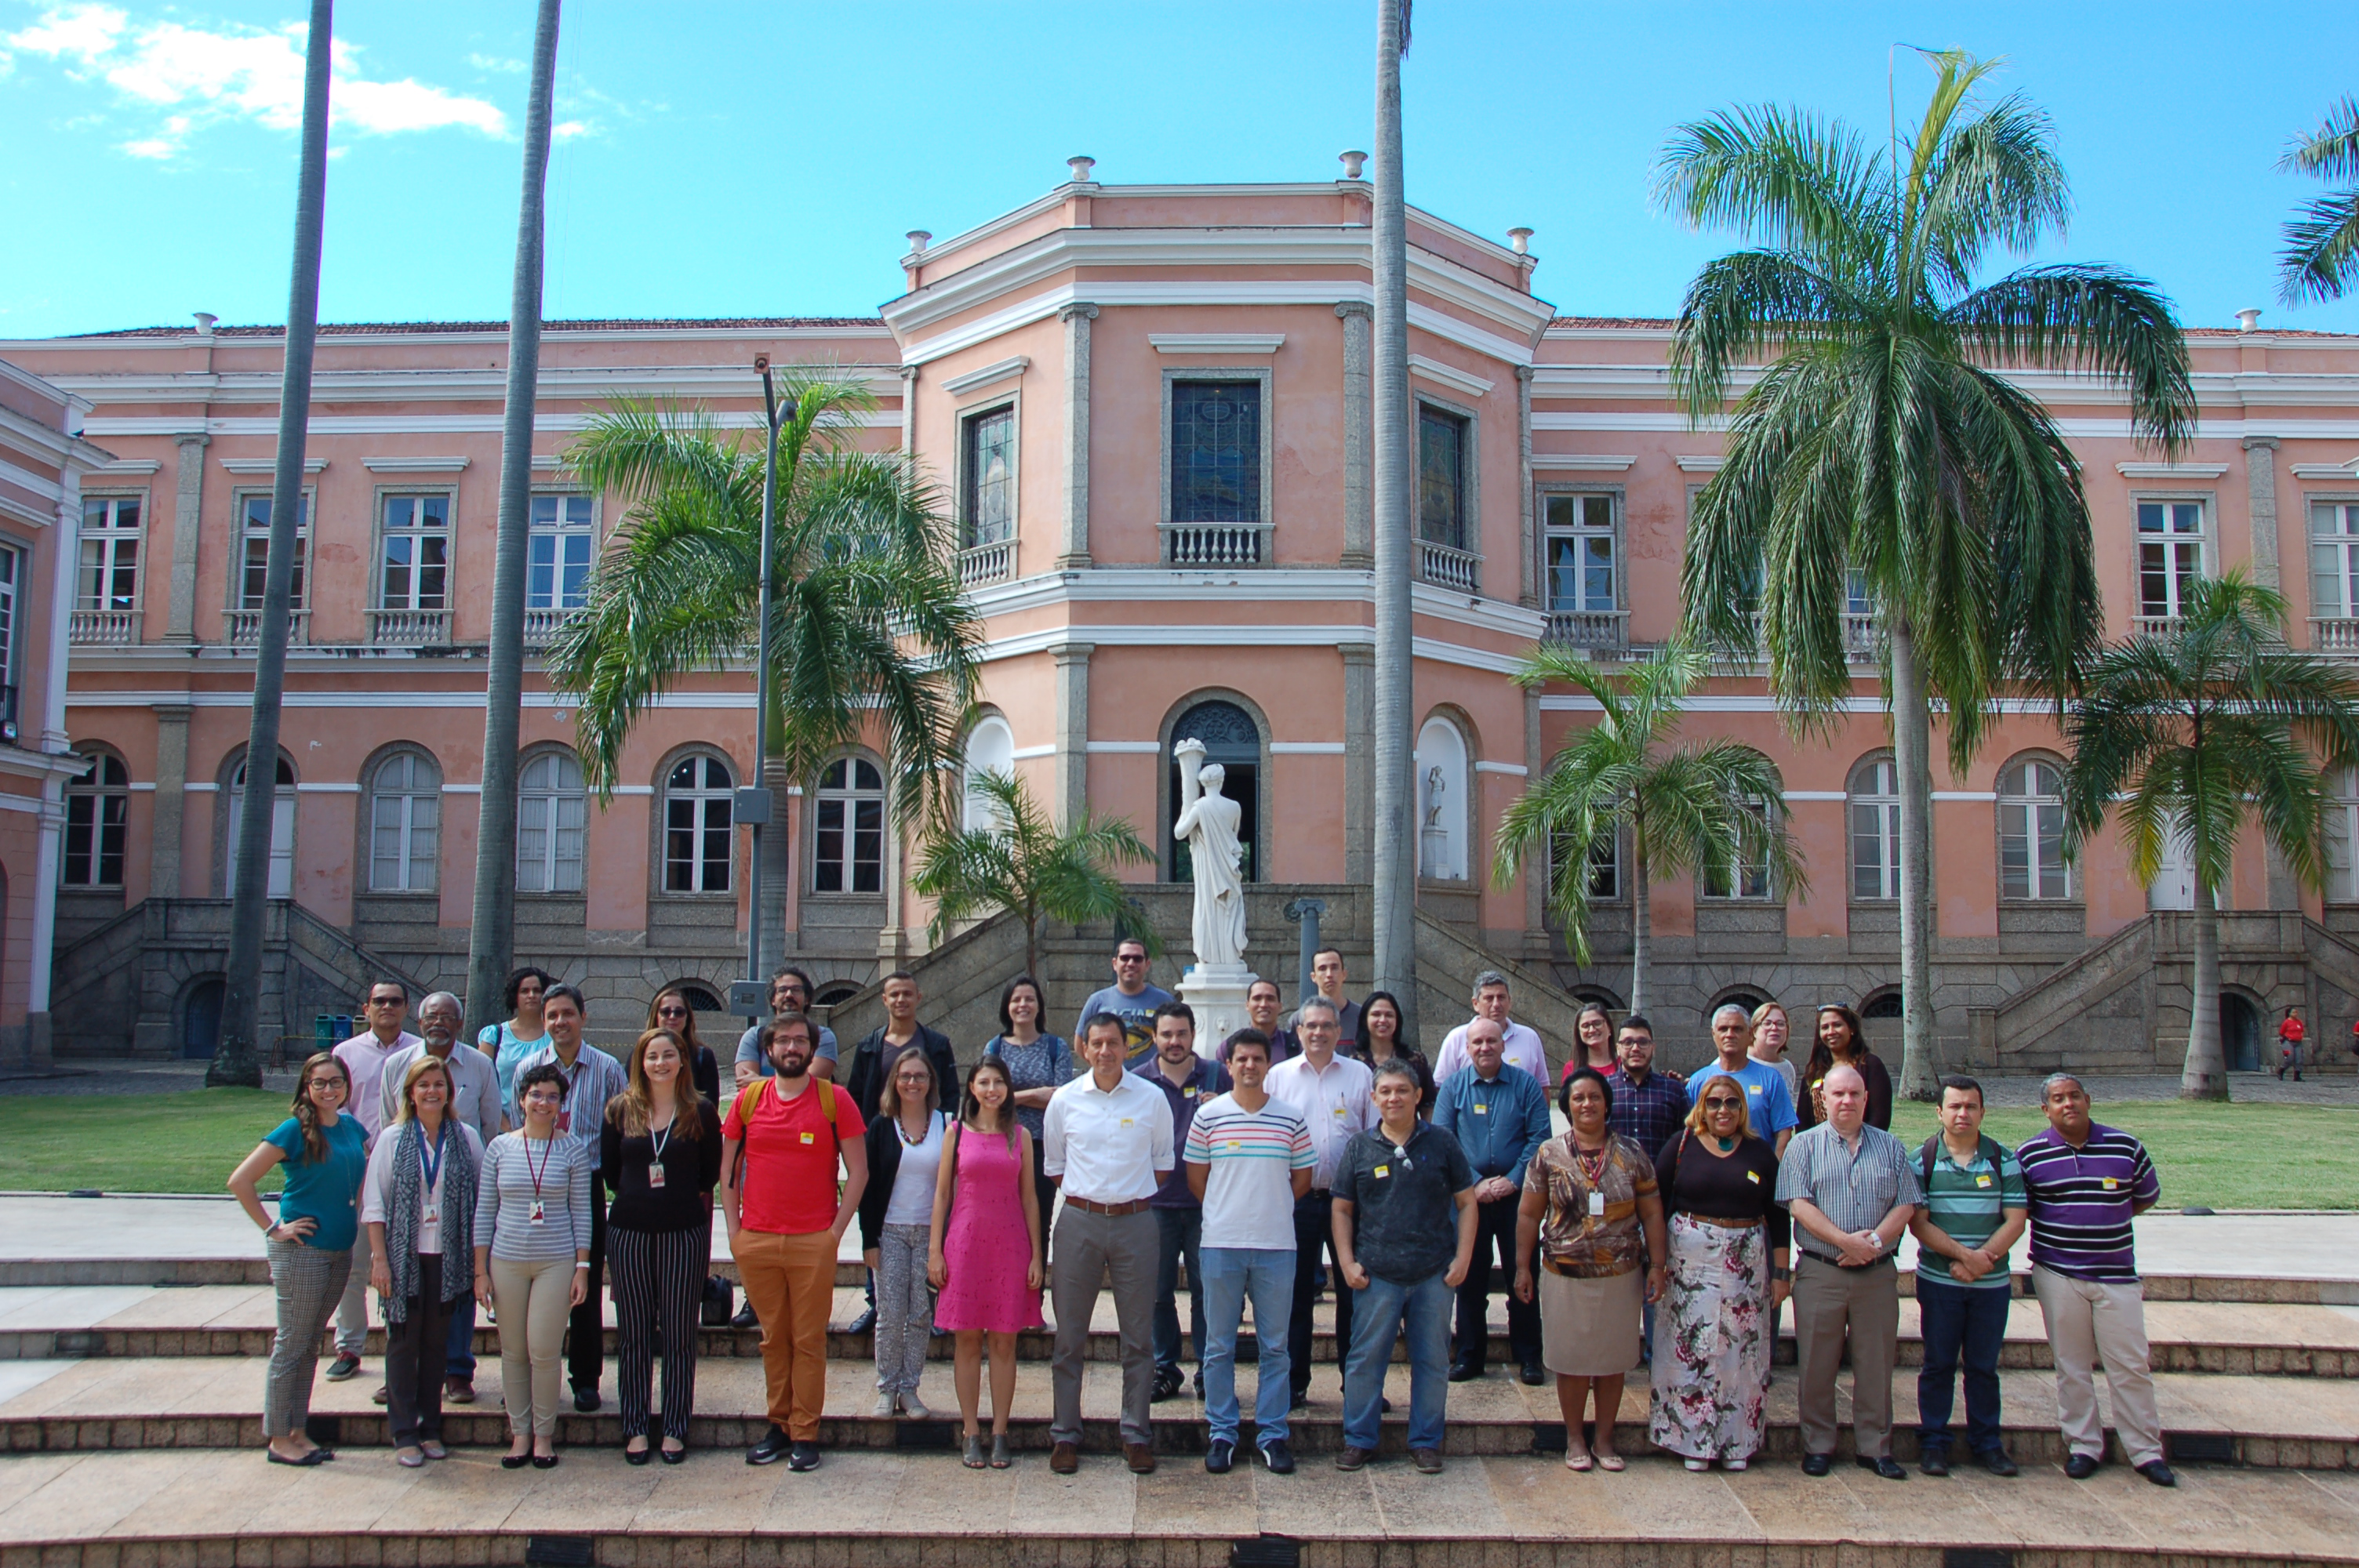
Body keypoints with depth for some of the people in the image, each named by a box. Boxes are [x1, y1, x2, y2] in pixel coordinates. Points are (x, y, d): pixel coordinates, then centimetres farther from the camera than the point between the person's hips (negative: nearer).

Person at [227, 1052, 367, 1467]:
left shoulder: (351, 1127, 7)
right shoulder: (295, 1129, -12)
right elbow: (240, 1180, -14)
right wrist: (273, 1228, -13)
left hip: (340, 1250, 6)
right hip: (300, 1250, -6)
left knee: (310, 1343, 14)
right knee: (291, 1345, 2)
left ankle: (297, 1431, 23)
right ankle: (278, 1439, 12)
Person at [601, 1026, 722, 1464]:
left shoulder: (701, 1112, 0)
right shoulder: (619, 1110, 4)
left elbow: (710, 1173, 5)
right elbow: (609, 1170, 9)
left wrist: (678, 1195, 3)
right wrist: (637, 1195, 7)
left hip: (685, 1231, -1)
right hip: (629, 1231, 1)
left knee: (680, 1333, 4)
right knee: (633, 1332, 6)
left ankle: (675, 1429, 12)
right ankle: (635, 1428, 16)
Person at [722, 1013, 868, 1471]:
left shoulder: (835, 1100, -1)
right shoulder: (748, 1099, 6)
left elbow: (858, 1171, 1)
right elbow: (728, 1167, 12)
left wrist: (836, 1230, -5)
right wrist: (733, 1228, 4)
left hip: (814, 1243, -2)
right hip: (756, 1241, 2)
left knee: (809, 1339, 1)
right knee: (773, 1338, 9)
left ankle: (805, 1434, 8)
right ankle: (778, 1425, 19)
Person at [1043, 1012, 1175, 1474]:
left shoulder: (1151, 1098, 1)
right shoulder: (1064, 1100, 3)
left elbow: (1163, 1163, 11)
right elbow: (1055, 1166, 12)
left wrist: (1132, 1197, 6)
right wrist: (1085, 1196, 6)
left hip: (1134, 1223, 0)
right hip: (1078, 1222, 0)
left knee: (1138, 1336, 5)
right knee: (1070, 1336, 5)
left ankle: (1136, 1435, 16)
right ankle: (1065, 1435, 15)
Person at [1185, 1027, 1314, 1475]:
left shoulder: (1291, 1118, 2)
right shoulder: (1208, 1115, 0)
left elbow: (1303, 1177, 11)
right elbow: (1196, 1177, 7)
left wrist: (1272, 1207, 9)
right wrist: (1225, 1211, 6)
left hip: (1276, 1244, 1)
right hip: (1221, 1243, 0)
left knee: (1275, 1345, 7)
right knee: (1219, 1345, 6)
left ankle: (1272, 1433, 16)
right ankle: (1221, 1433, 16)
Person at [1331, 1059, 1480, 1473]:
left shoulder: (1441, 1143, 3)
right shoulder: (1359, 1147, 4)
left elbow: (1466, 1203, 6)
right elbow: (1343, 1209, 8)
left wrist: (1462, 1258, -2)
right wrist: (1347, 1262, -1)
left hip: (1434, 1274, 0)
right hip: (1376, 1275, 0)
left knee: (1432, 1360, 7)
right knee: (1365, 1358, 4)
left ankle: (1426, 1442, 21)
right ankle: (1358, 1440, 17)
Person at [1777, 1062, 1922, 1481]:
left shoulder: (1891, 1148, 10)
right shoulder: (1804, 1146, 2)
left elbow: (1906, 1204, 3)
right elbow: (1799, 1204, -8)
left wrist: (1874, 1240, -13)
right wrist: (1846, 1240, -17)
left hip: (1878, 1274, 2)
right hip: (1820, 1273, -2)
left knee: (1876, 1364, 7)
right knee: (1817, 1365, 3)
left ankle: (1875, 1447, 18)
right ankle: (1818, 1446, 15)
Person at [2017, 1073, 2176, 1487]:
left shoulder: (2126, 1147, 1)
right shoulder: (2029, 1155, -1)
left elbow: (2147, 1196, 14)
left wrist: (2105, 1220, 6)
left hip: (2117, 1274, 0)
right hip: (2058, 1276, 0)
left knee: (2131, 1366, 3)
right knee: (2072, 1366, 6)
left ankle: (2146, 1451, 14)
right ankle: (2084, 1447, 17)